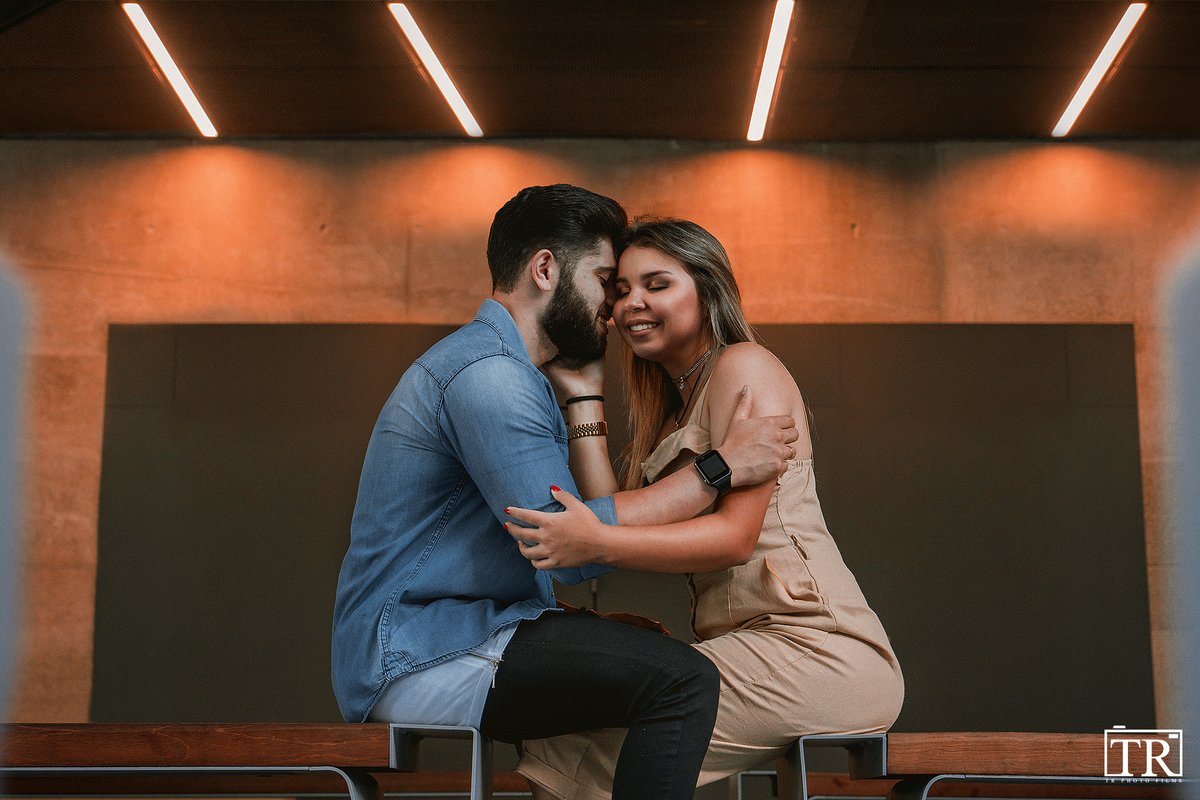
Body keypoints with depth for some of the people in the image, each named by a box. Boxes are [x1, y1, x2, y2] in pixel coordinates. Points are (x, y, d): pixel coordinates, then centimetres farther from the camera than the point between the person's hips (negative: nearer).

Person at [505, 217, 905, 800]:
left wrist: (597, 544, -27)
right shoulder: (672, 408, 24)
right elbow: (618, 520, 7)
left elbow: (737, 535, -15)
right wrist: (583, 395, 12)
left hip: (815, 650, -9)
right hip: (746, 641, 9)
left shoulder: (744, 366, -4)